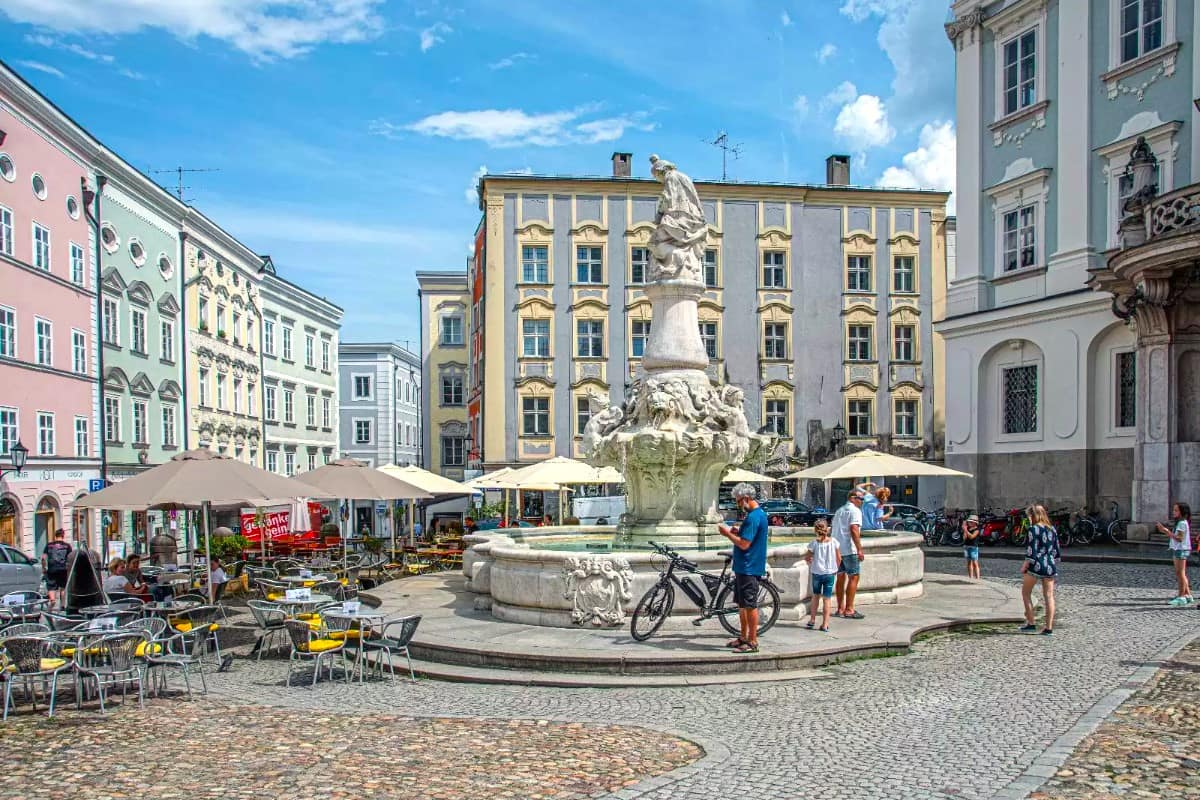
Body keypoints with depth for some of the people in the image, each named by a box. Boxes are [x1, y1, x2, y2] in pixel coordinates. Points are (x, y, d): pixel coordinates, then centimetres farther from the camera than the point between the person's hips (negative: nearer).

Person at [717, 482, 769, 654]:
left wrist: (728, 533, -12)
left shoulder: (753, 517, -20)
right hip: (743, 567, 11)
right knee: (742, 604, 17)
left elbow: (744, 544, -23)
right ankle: (743, 638, 26)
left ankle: (753, 643, 3)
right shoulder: (759, 513, 13)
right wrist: (736, 532, 7)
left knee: (750, 606, -3)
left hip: (749, 568, -11)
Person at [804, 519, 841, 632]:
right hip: (830, 573, 0)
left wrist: (810, 563, 18)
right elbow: (839, 559, -1)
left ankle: (812, 620, 21)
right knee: (827, 599, 4)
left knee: (815, 596, 19)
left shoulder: (814, 544, -10)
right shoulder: (834, 542, -7)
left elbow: (807, 558, -3)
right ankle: (825, 624, 4)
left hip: (816, 573, 0)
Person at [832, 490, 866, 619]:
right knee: (853, 578, -3)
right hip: (850, 550, -8)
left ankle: (840, 608, 15)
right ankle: (849, 610, -4)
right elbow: (854, 529, -20)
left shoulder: (839, 511, 19)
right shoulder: (855, 511, -9)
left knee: (841, 578, 12)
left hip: (837, 549, 9)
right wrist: (859, 549, -21)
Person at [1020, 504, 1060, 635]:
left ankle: (1030, 623, 7)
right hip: (1050, 566, 6)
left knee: (1026, 593, 8)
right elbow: (1057, 551, 12)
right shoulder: (1052, 529, 10)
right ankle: (1049, 627, 8)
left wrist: (1025, 565, -7)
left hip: (1036, 565, -6)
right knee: (1049, 596, 8)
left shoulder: (1034, 529, -10)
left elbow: (1032, 551, -15)